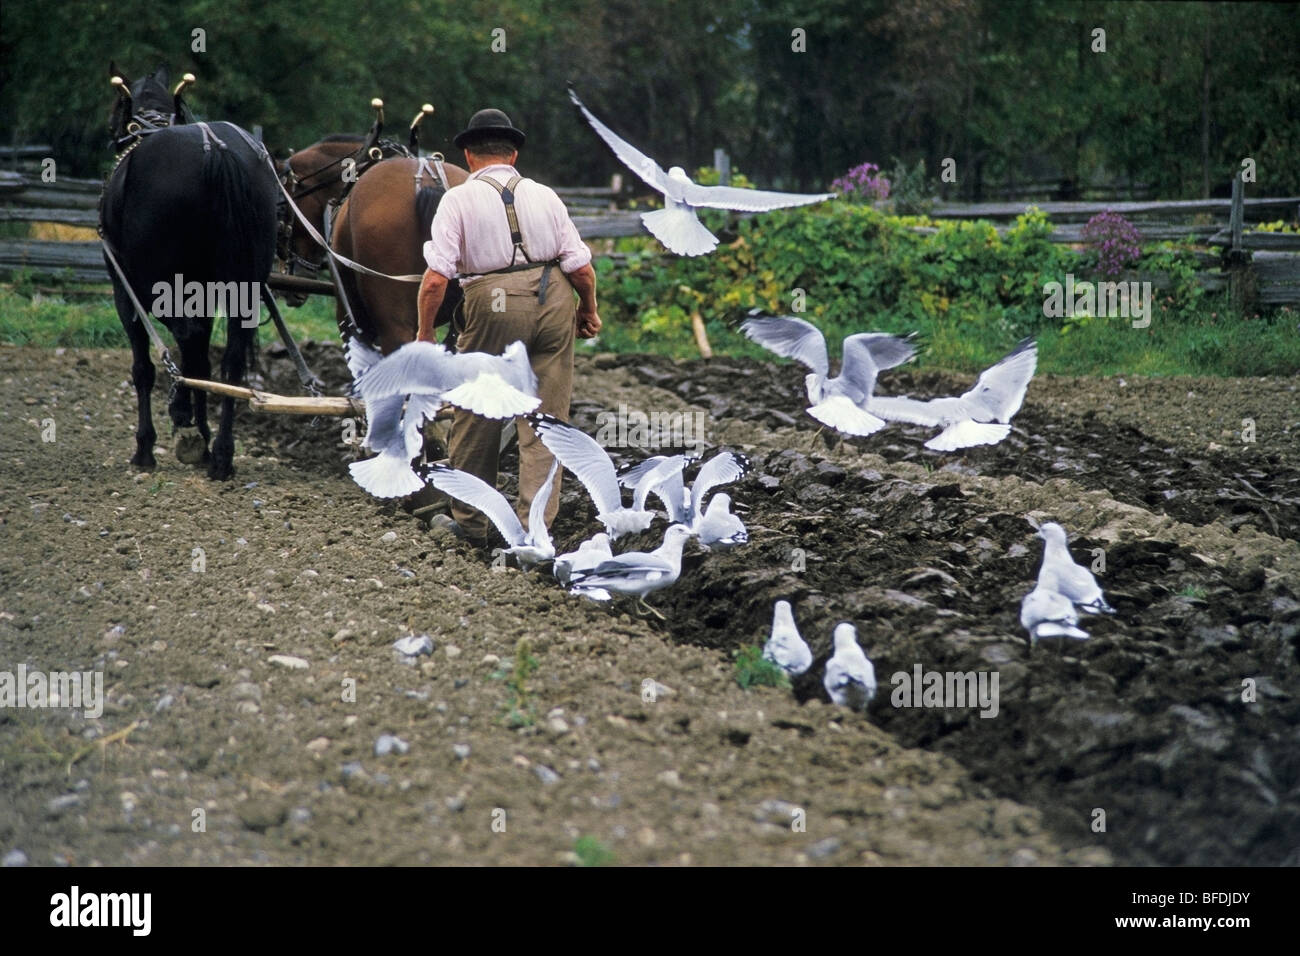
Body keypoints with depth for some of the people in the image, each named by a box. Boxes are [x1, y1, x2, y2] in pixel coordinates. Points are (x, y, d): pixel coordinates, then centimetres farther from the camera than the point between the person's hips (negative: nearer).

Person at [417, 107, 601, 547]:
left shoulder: (459, 199, -1)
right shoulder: (544, 195, 7)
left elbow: (436, 279, -10)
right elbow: (582, 268, 3)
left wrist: (424, 334, 0)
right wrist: (589, 311, 21)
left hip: (494, 308, -2)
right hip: (553, 301, 3)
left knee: (476, 422, 13)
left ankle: (470, 522, 26)